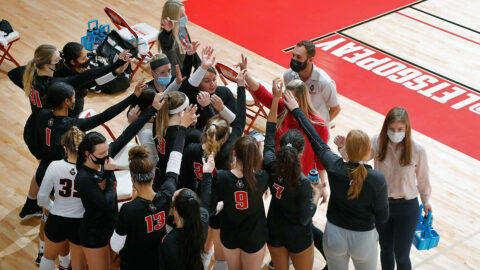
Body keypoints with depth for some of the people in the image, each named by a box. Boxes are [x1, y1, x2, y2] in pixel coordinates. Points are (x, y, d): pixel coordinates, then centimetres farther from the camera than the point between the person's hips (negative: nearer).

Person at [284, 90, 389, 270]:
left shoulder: (335, 167, -21)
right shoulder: (377, 180, -26)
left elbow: (316, 141, -6)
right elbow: (382, 218, -16)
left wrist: (296, 110, 7)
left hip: (334, 236, 2)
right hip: (363, 240, -2)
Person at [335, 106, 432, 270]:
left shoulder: (417, 150, -18)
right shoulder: (377, 143, -14)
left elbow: (422, 178, -4)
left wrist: (426, 201, 10)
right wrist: (343, 147, -33)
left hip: (407, 208, -3)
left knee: (401, 255, 4)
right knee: (386, 250, 21)